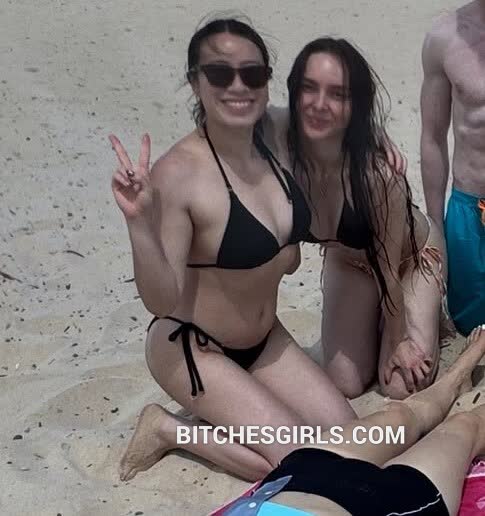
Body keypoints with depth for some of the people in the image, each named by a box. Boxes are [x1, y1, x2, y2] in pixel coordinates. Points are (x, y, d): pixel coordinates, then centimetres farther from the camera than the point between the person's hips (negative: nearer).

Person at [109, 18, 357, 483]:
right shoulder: (177, 174, -28)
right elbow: (161, 301, -27)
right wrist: (140, 222, -41)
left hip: (264, 338, 7)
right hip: (192, 349, -7)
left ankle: (226, 404, 19)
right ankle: (168, 429, 5)